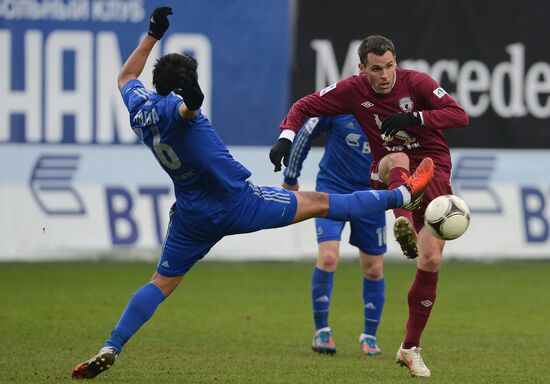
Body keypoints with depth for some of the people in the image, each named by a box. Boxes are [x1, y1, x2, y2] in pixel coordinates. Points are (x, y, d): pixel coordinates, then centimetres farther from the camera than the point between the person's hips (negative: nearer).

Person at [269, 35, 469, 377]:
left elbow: (460, 115, -16)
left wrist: (414, 118, -28)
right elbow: (305, 107, 3)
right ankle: (404, 226, -67)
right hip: (390, 176, 0)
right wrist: (287, 136, -16)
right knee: (398, 159, -38)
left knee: (431, 261, -8)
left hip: (433, 170, 0)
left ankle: (411, 348, 5)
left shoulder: (416, 82, -9)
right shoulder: (353, 91, -5)